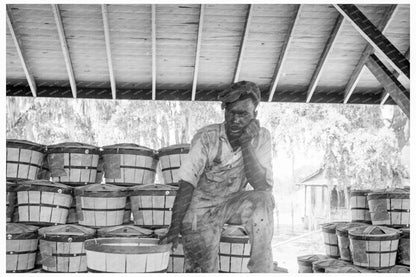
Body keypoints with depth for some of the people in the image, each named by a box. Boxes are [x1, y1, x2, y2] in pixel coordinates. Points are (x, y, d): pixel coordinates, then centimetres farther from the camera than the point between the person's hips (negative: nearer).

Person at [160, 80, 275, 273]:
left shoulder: (261, 138, -10)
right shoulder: (206, 137, -17)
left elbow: (263, 186, -20)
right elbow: (186, 184, -20)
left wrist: (246, 145, -28)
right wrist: (174, 229, -27)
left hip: (232, 204, 2)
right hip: (202, 208, -2)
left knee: (263, 200, -29)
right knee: (204, 269, -17)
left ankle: (261, 271, -20)